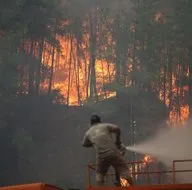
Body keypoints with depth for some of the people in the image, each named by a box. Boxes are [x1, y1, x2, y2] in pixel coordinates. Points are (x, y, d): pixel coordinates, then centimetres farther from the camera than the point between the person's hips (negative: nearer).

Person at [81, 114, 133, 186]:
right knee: (124, 170, 4)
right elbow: (117, 128, -4)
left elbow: (84, 144, 29)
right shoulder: (105, 126, 10)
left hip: (101, 156, 2)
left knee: (99, 174, 22)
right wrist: (117, 141, 9)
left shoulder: (88, 132, 17)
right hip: (113, 153, -2)